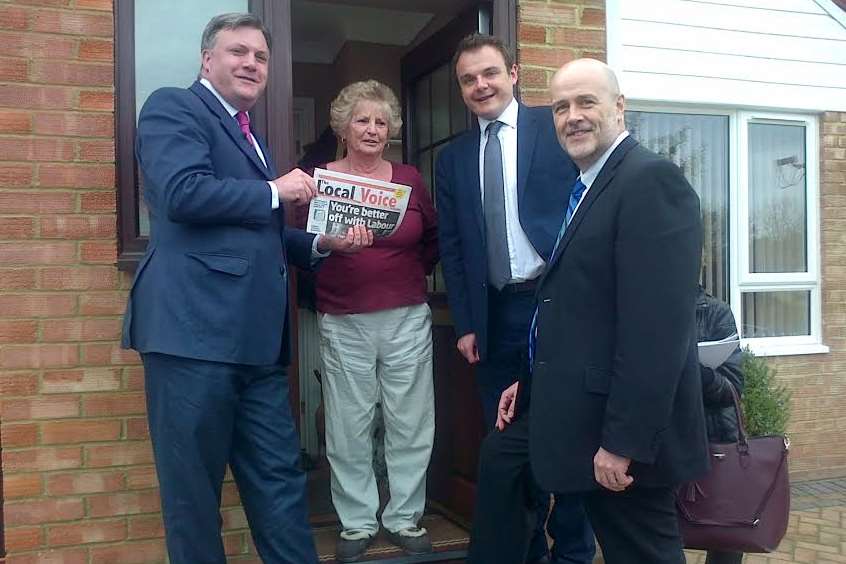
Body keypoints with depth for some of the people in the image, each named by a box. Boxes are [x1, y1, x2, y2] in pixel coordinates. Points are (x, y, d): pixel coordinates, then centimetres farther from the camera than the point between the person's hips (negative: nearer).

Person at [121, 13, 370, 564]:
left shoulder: (249, 136, 25)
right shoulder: (173, 107, 0)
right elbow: (182, 192, -19)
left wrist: (322, 242, 12)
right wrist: (275, 191, -7)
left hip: (256, 341, 8)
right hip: (195, 331, -8)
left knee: (280, 480, 12)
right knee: (194, 489, 4)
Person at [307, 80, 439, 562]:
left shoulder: (409, 178, 6)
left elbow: (433, 239, 15)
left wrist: (410, 275, 7)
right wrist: (326, 246, -14)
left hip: (407, 319, 2)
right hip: (344, 323, -2)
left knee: (411, 424, 7)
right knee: (349, 429, 5)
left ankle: (406, 518, 23)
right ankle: (357, 523, 21)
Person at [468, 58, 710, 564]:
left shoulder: (652, 180, -18)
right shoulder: (587, 185, 13)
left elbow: (657, 326, -25)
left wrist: (624, 441, -25)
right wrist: (532, 379, 16)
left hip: (619, 419, -10)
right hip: (568, 402, 10)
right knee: (498, 457, 25)